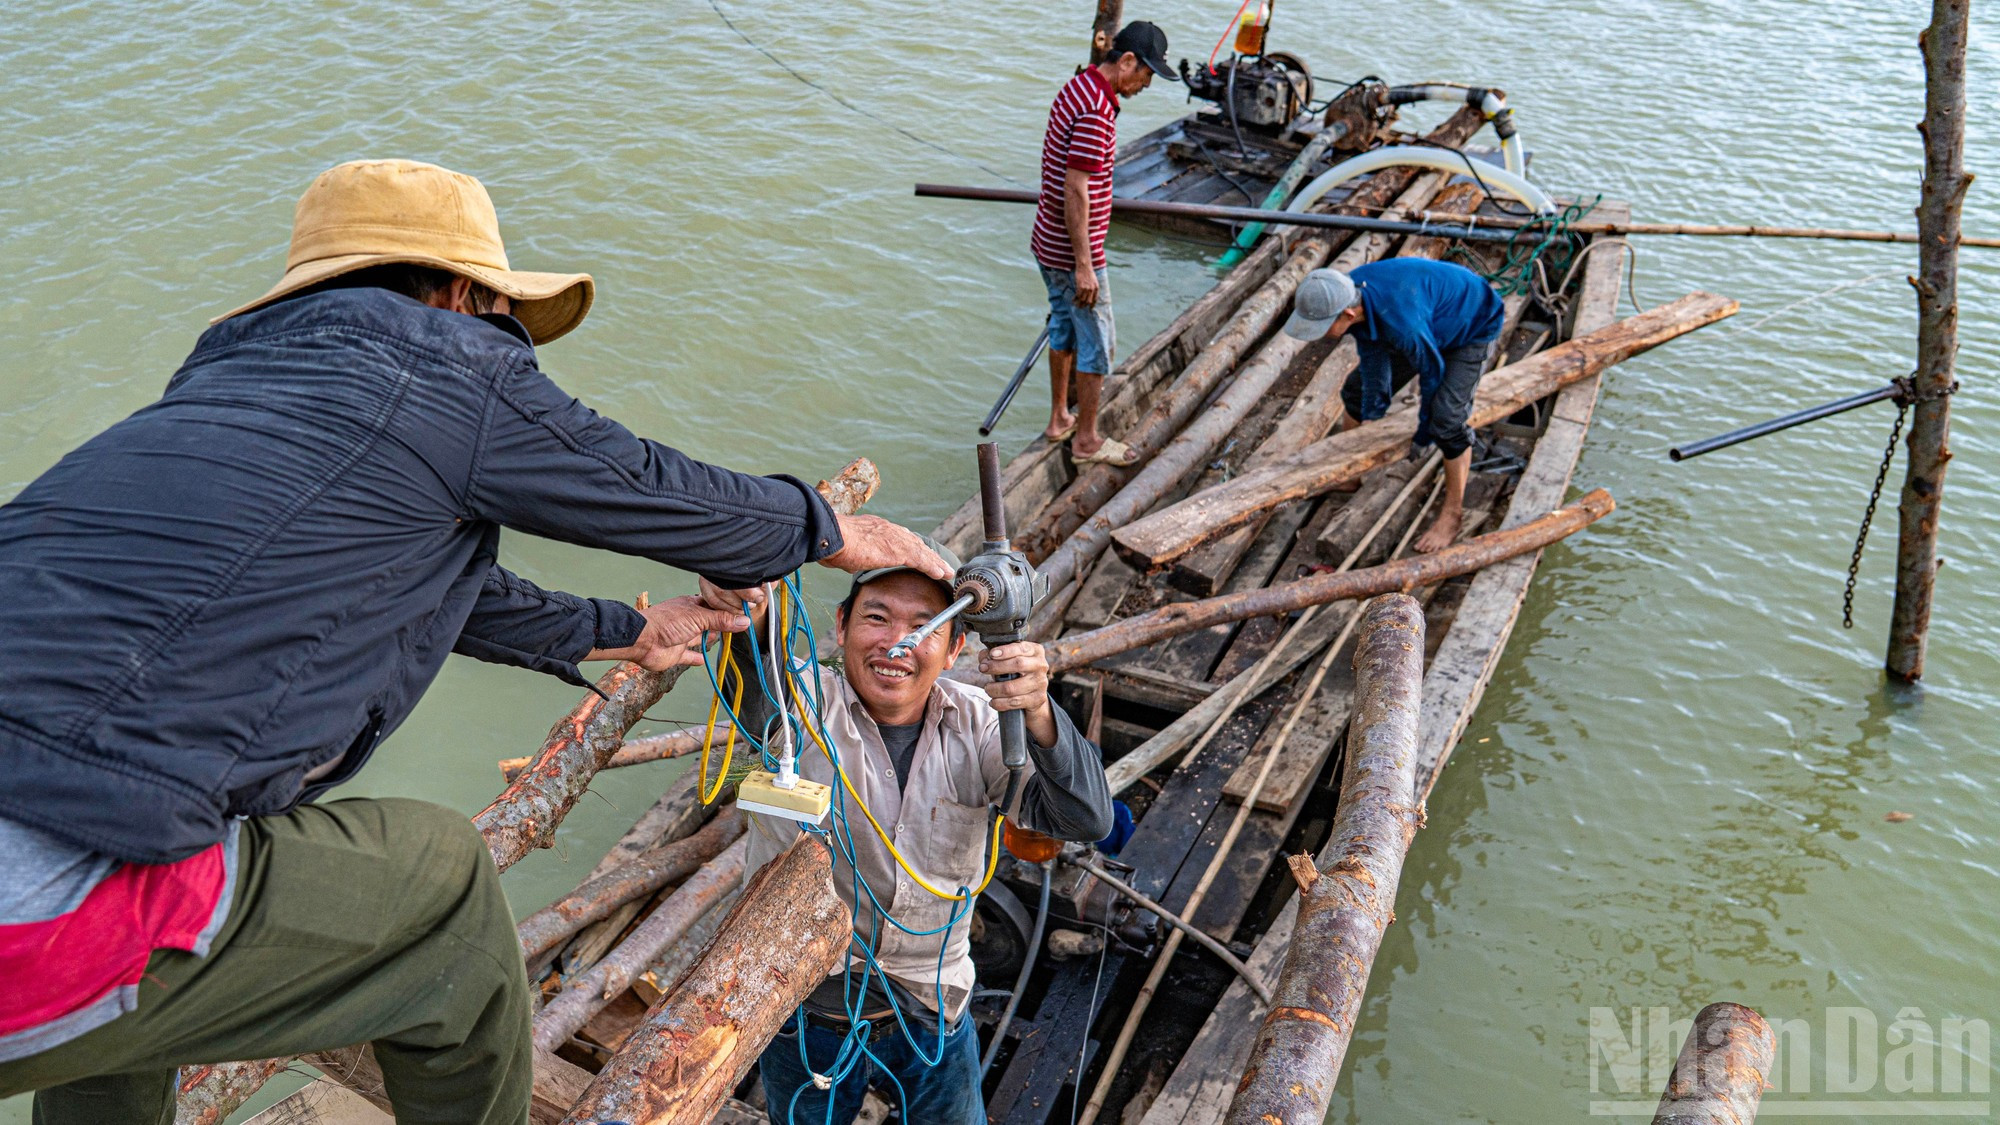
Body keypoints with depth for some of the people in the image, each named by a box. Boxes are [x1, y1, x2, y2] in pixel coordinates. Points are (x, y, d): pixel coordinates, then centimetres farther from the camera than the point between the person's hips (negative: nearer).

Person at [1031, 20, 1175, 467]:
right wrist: (1083, 266, -24)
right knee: (1097, 343, 2)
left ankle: (1059, 419, 34)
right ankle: (1086, 440, 13)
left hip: (1048, 242, 10)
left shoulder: (1077, 87, 7)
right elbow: (1076, 193, -27)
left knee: (1064, 327, 21)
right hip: (1072, 250, -10)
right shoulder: (1096, 112, -24)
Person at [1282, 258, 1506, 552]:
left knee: (1446, 417, -22)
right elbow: (1374, 357, -9)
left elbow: (1433, 375, -28)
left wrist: (1423, 436, -14)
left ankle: (1452, 514, -2)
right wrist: (1371, 414, -9)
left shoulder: (1402, 324, -46)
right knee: (1358, 388, 9)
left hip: (1472, 327, -8)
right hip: (1434, 317, 8)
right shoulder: (1349, 293, -24)